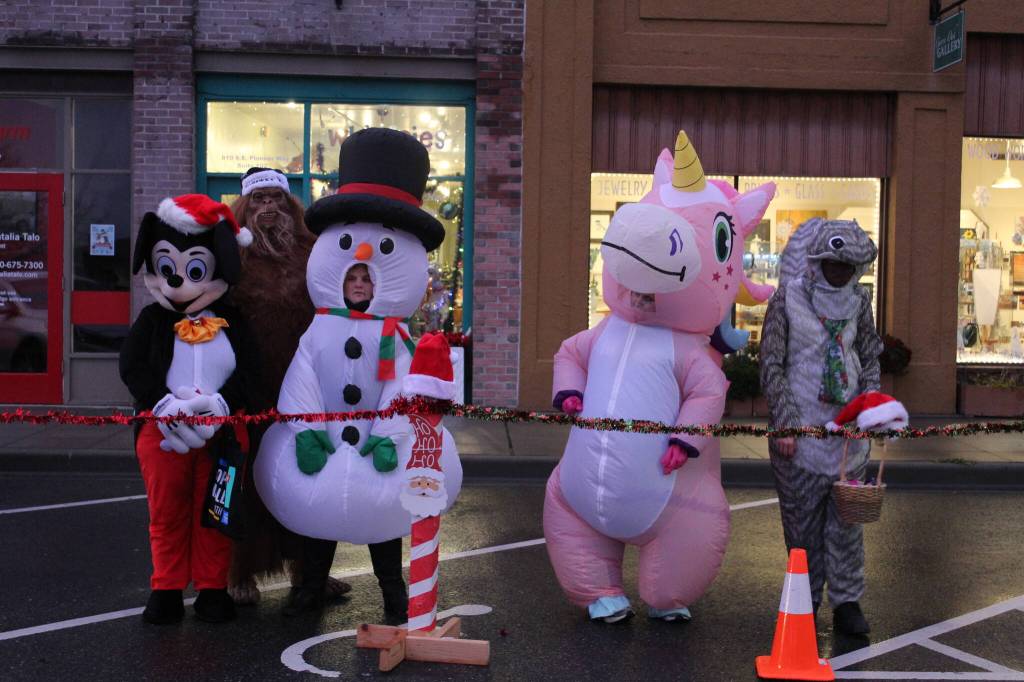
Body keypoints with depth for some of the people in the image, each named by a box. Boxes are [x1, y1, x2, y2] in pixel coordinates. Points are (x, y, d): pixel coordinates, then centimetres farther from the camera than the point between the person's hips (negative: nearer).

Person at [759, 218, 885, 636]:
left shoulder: (858, 301, 8)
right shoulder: (788, 299, -5)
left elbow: (870, 359, 17)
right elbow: (771, 365, -7)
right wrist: (784, 423, -12)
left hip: (847, 426, 3)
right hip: (800, 427, -3)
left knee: (846, 517, 4)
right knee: (801, 520, 5)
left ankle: (847, 602, 12)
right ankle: (805, 602, 18)